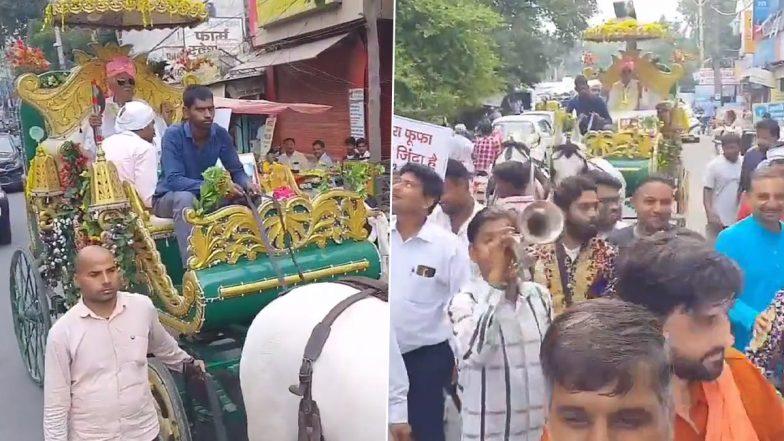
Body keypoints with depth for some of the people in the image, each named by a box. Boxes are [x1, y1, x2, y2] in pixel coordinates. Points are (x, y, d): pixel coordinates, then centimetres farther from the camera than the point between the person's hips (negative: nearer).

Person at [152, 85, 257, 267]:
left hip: (204, 197, 4)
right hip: (168, 199, -4)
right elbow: (174, 180, -32)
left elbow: (236, 171, -3)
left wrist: (247, 183, -27)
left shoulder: (220, 134, -9)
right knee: (185, 197, -39)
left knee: (247, 196, -17)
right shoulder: (173, 135, -23)